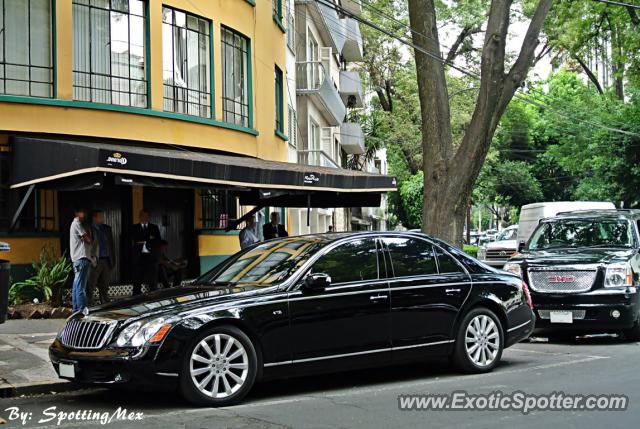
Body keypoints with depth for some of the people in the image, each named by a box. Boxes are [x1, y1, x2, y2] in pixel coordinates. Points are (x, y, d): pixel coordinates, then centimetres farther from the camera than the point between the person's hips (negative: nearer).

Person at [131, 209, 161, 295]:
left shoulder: (154, 228, 13)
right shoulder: (135, 228, 10)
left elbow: (158, 241, 3)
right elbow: (135, 240, -6)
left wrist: (144, 241, -8)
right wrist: (149, 239, -11)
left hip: (151, 256, 1)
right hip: (139, 256, -1)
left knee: (153, 281, -1)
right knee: (137, 281, -1)